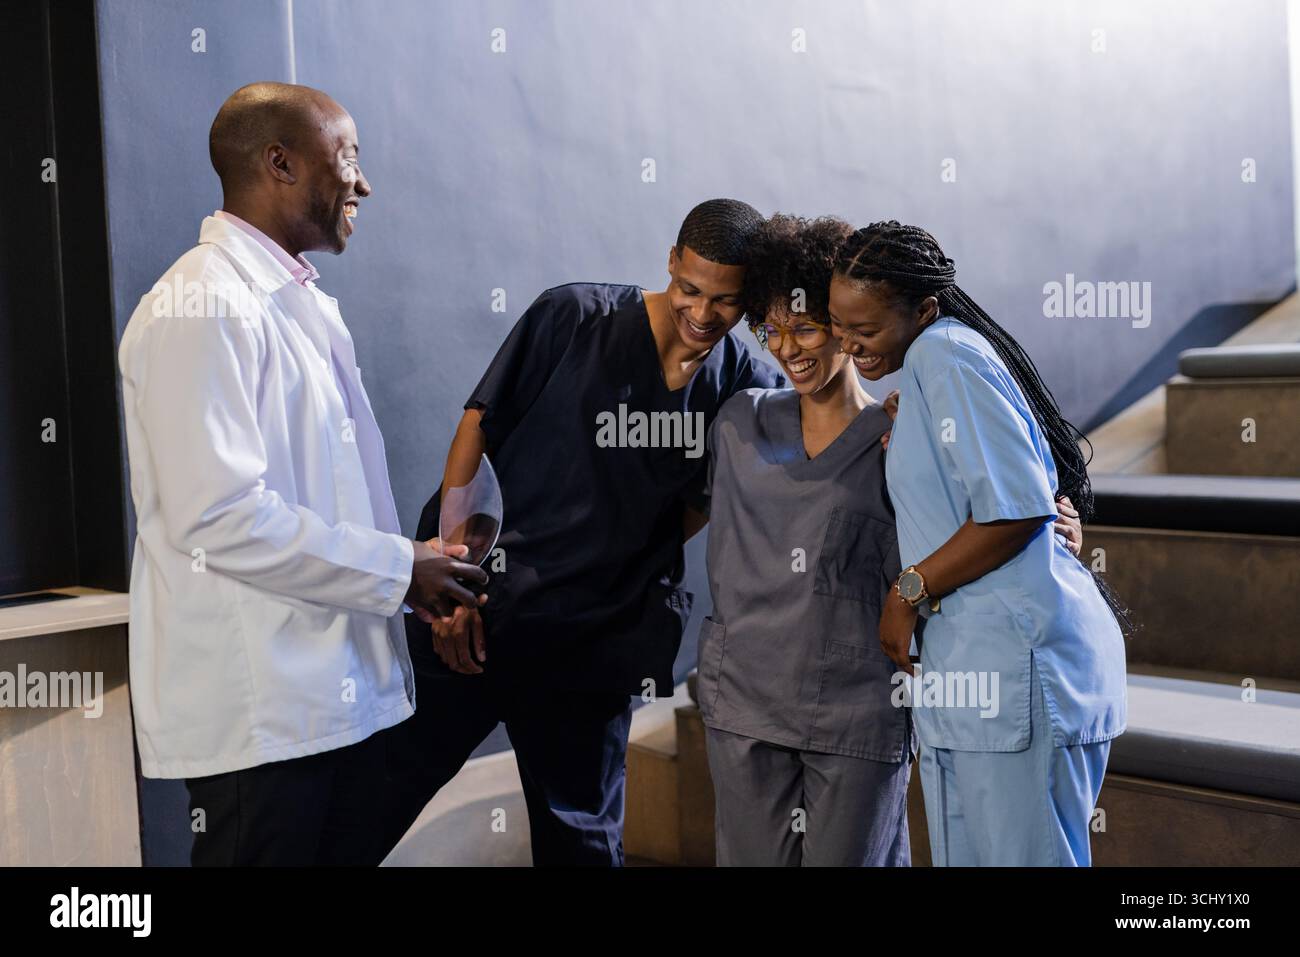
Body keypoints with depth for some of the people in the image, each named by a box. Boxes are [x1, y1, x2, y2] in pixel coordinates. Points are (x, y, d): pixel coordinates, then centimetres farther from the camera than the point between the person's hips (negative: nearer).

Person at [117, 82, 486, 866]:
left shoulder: (307, 305, 17)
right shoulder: (203, 308, -15)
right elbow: (221, 516, -23)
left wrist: (425, 574, 9)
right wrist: (397, 570, -15)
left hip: (347, 693, 9)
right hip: (258, 712, -9)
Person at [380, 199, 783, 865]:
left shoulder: (745, 383, 0)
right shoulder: (577, 318, -7)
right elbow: (478, 429, -5)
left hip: (597, 645, 2)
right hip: (477, 612, -2)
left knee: (582, 836, 13)